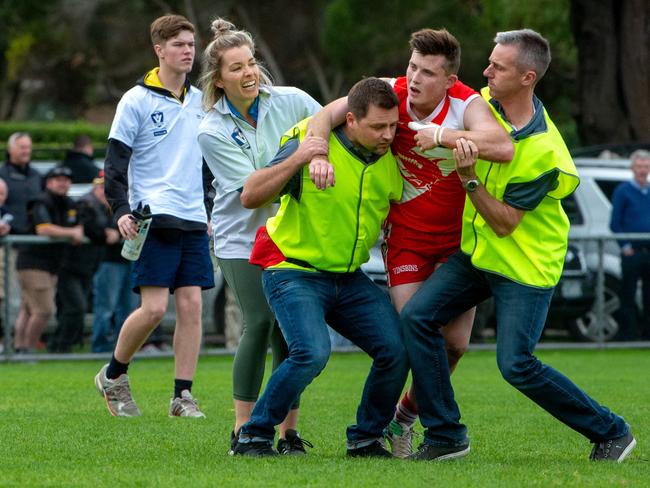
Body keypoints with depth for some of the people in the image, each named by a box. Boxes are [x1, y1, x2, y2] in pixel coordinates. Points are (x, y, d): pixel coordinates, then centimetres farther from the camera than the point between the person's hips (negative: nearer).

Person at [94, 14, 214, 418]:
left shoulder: (199, 101, 14)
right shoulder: (137, 101, -3)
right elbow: (116, 161, -4)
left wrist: (211, 211, 21)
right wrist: (121, 210, -15)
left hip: (193, 221, 5)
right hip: (153, 218, -5)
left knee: (191, 305, -2)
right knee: (154, 307, -11)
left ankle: (183, 395, 1)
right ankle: (113, 375, 10)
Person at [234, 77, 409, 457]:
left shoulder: (391, 158, -1)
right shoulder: (311, 143, -17)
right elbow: (250, 197, -20)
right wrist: (296, 159, -31)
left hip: (349, 279, 6)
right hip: (294, 272, -6)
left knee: (397, 350, -10)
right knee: (312, 353, -26)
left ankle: (366, 438, 11)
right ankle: (254, 436, -7)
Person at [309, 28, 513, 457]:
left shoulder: (467, 106, -18)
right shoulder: (392, 93, -12)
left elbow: (503, 148, -36)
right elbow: (326, 115, -12)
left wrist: (442, 135, -41)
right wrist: (317, 155, -31)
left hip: (458, 238, 0)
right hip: (406, 239, 0)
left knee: (455, 342, -1)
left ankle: (408, 411, 26)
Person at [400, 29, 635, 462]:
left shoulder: (542, 152, -26)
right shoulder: (484, 106, -5)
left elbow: (504, 223, -23)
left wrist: (468, 177, -32)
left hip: (525, 266, -7)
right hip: (476, 252, 7)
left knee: (516, 365, -12)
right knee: (417, 317, -8)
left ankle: (610, 431, 8)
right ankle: (445, 436, 0)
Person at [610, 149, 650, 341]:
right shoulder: (623, 191, 0)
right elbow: (615, 224, -2)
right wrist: (625, 246, -11)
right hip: (632, 252, -5)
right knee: (628, 296, -3)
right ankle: (628, 332, -1)